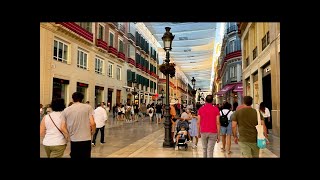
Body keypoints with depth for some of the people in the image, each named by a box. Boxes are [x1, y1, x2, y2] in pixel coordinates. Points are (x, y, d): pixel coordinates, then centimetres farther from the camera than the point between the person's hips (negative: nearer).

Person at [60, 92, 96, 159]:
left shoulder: (66, 110, 3)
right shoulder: (88, 107, -4)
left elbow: (62, 128, -4)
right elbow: (92, 123, -11)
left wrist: (69, 135, 10)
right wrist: (93, 131, 7)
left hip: (73, 140, 2)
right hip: (86, 139, -2)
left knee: (74, 156, 16)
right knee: (86, 156, 9)